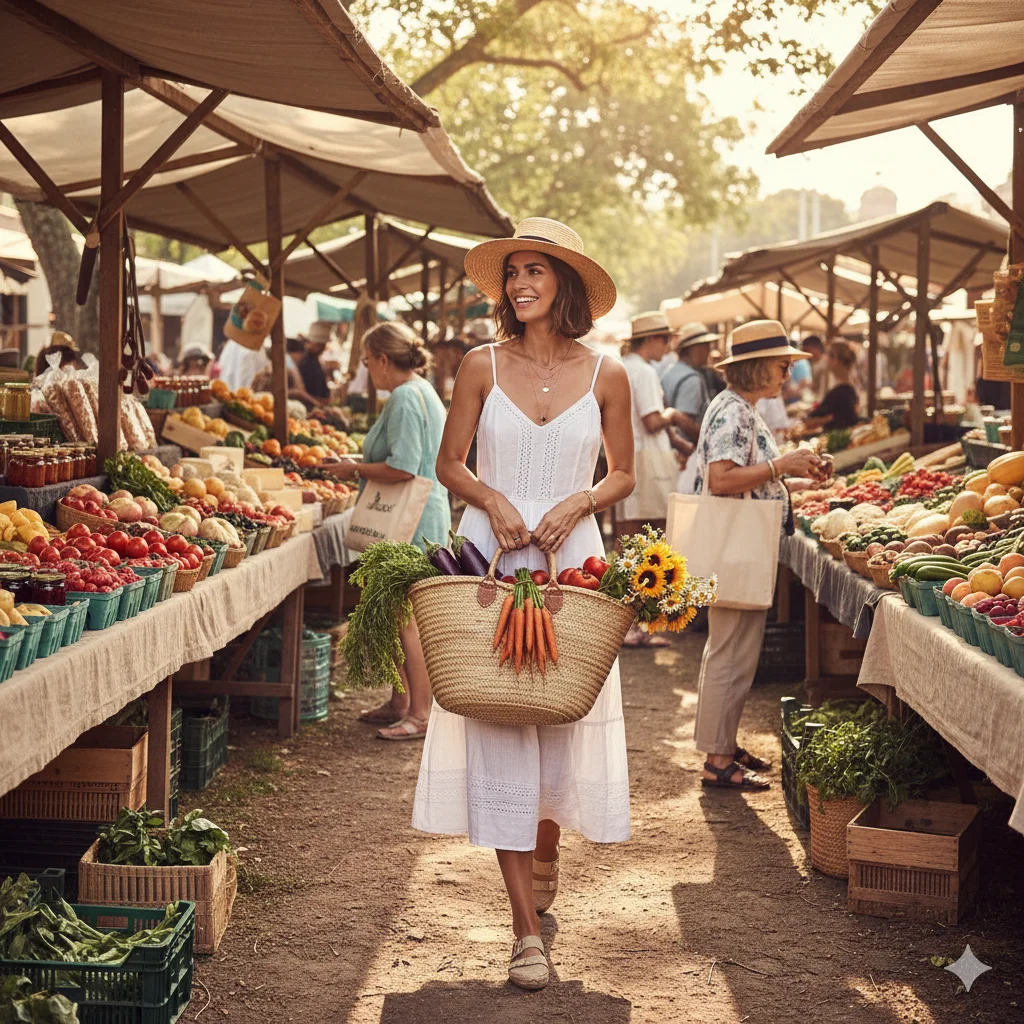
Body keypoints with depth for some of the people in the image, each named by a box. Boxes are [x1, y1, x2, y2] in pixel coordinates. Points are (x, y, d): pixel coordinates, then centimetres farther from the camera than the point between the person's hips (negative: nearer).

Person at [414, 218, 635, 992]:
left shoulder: (605, 376, 3)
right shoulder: (482, 367, 3)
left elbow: (624, 474, 10)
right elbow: (449, 463, 8)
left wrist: (577, 504, -9)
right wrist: (493, 499, -11)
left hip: (571, 560, 0)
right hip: (491, 555, 0)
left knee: (563, 722, 5)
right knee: (497, 731, -6)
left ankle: (545, 860, 37)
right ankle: (527, 930, -3)